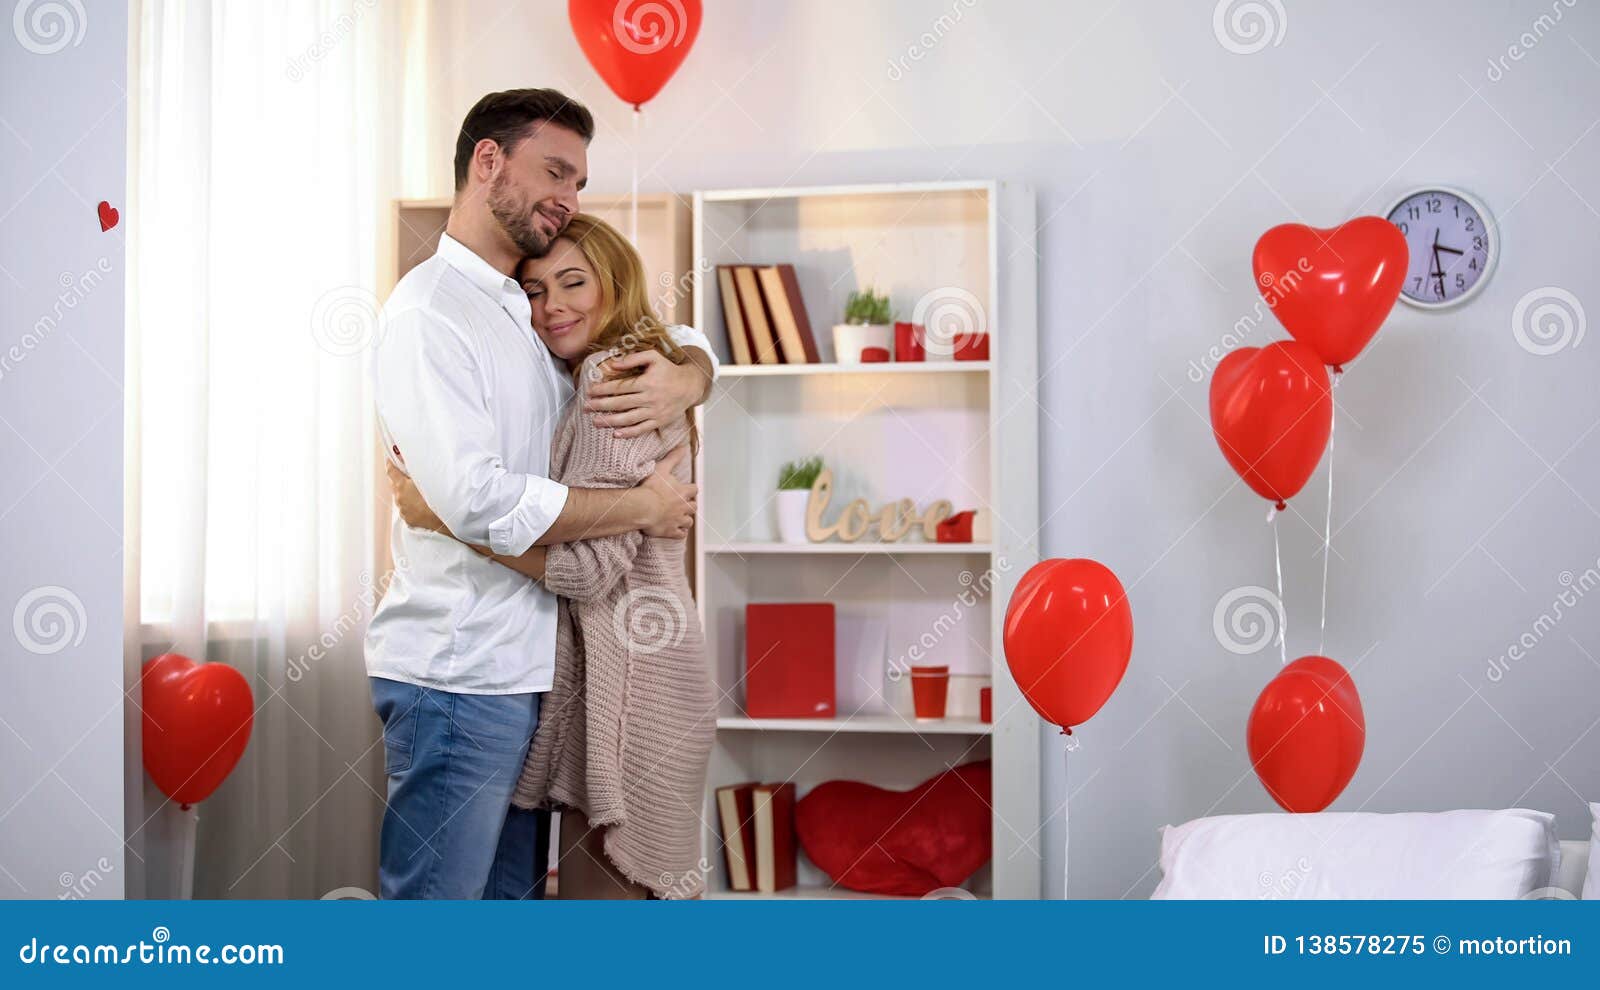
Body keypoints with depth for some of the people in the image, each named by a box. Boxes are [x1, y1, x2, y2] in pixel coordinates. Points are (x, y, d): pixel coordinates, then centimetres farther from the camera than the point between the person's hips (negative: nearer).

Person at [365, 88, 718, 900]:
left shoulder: (537, 310, 15)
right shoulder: (426, 314, -12)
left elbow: (685, 343, 23)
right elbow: (478, 501, -22)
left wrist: (684, 380, -3)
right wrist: (645, 507, -12)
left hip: (524, 670, 9)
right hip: (456, 676, -9)